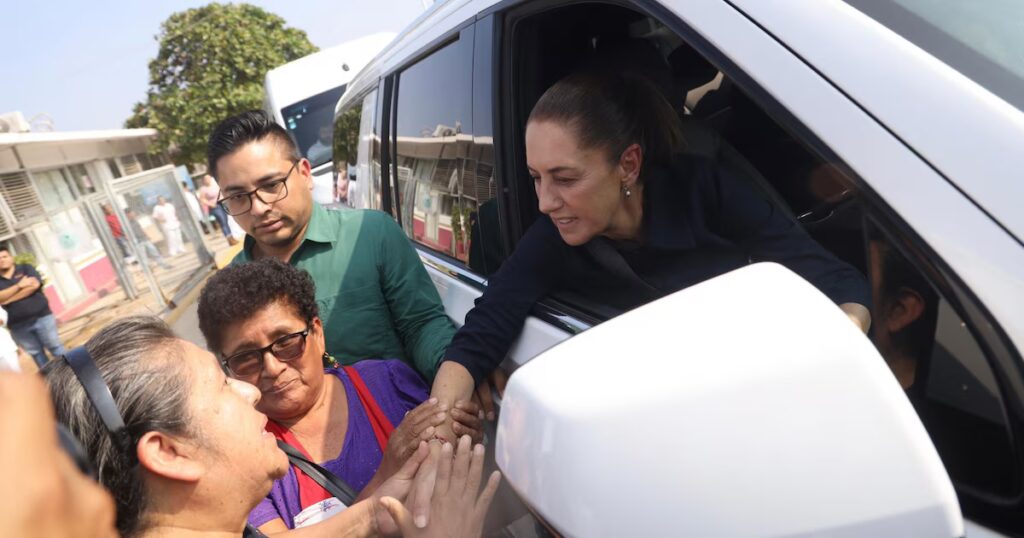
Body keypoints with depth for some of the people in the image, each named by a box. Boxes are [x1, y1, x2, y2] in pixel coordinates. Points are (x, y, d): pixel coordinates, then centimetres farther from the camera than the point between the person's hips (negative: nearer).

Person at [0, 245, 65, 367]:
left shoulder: (25, 268, 4)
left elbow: (34, 285, -13)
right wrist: (19, 285, -17)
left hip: (41, 316, -2)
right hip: (18, 326, 2)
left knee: (55, 348, 2)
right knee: (36, 354, 7)